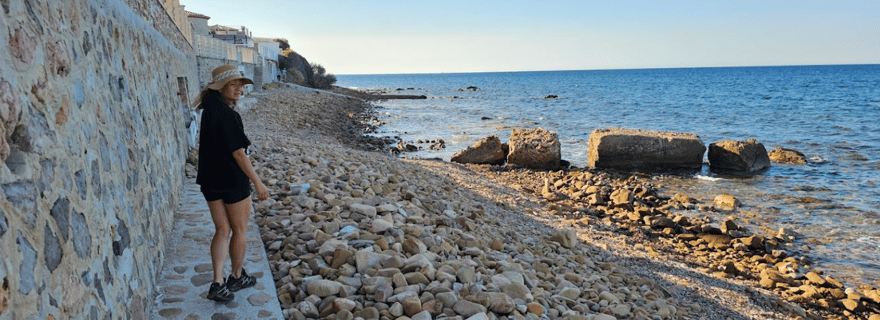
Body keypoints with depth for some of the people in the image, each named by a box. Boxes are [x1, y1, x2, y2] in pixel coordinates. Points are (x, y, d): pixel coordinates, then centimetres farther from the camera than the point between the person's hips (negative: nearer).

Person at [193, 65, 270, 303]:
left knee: (222, 230, 13)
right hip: (233, 179, -8)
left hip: (210, 180, 8)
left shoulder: (209, 109, 3)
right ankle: (237, 277, 28)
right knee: (240, 230, 11)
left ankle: (218, 284, 8)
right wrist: (258, 183, -19)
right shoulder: (227, 115, -21)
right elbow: (238, 153, -22)